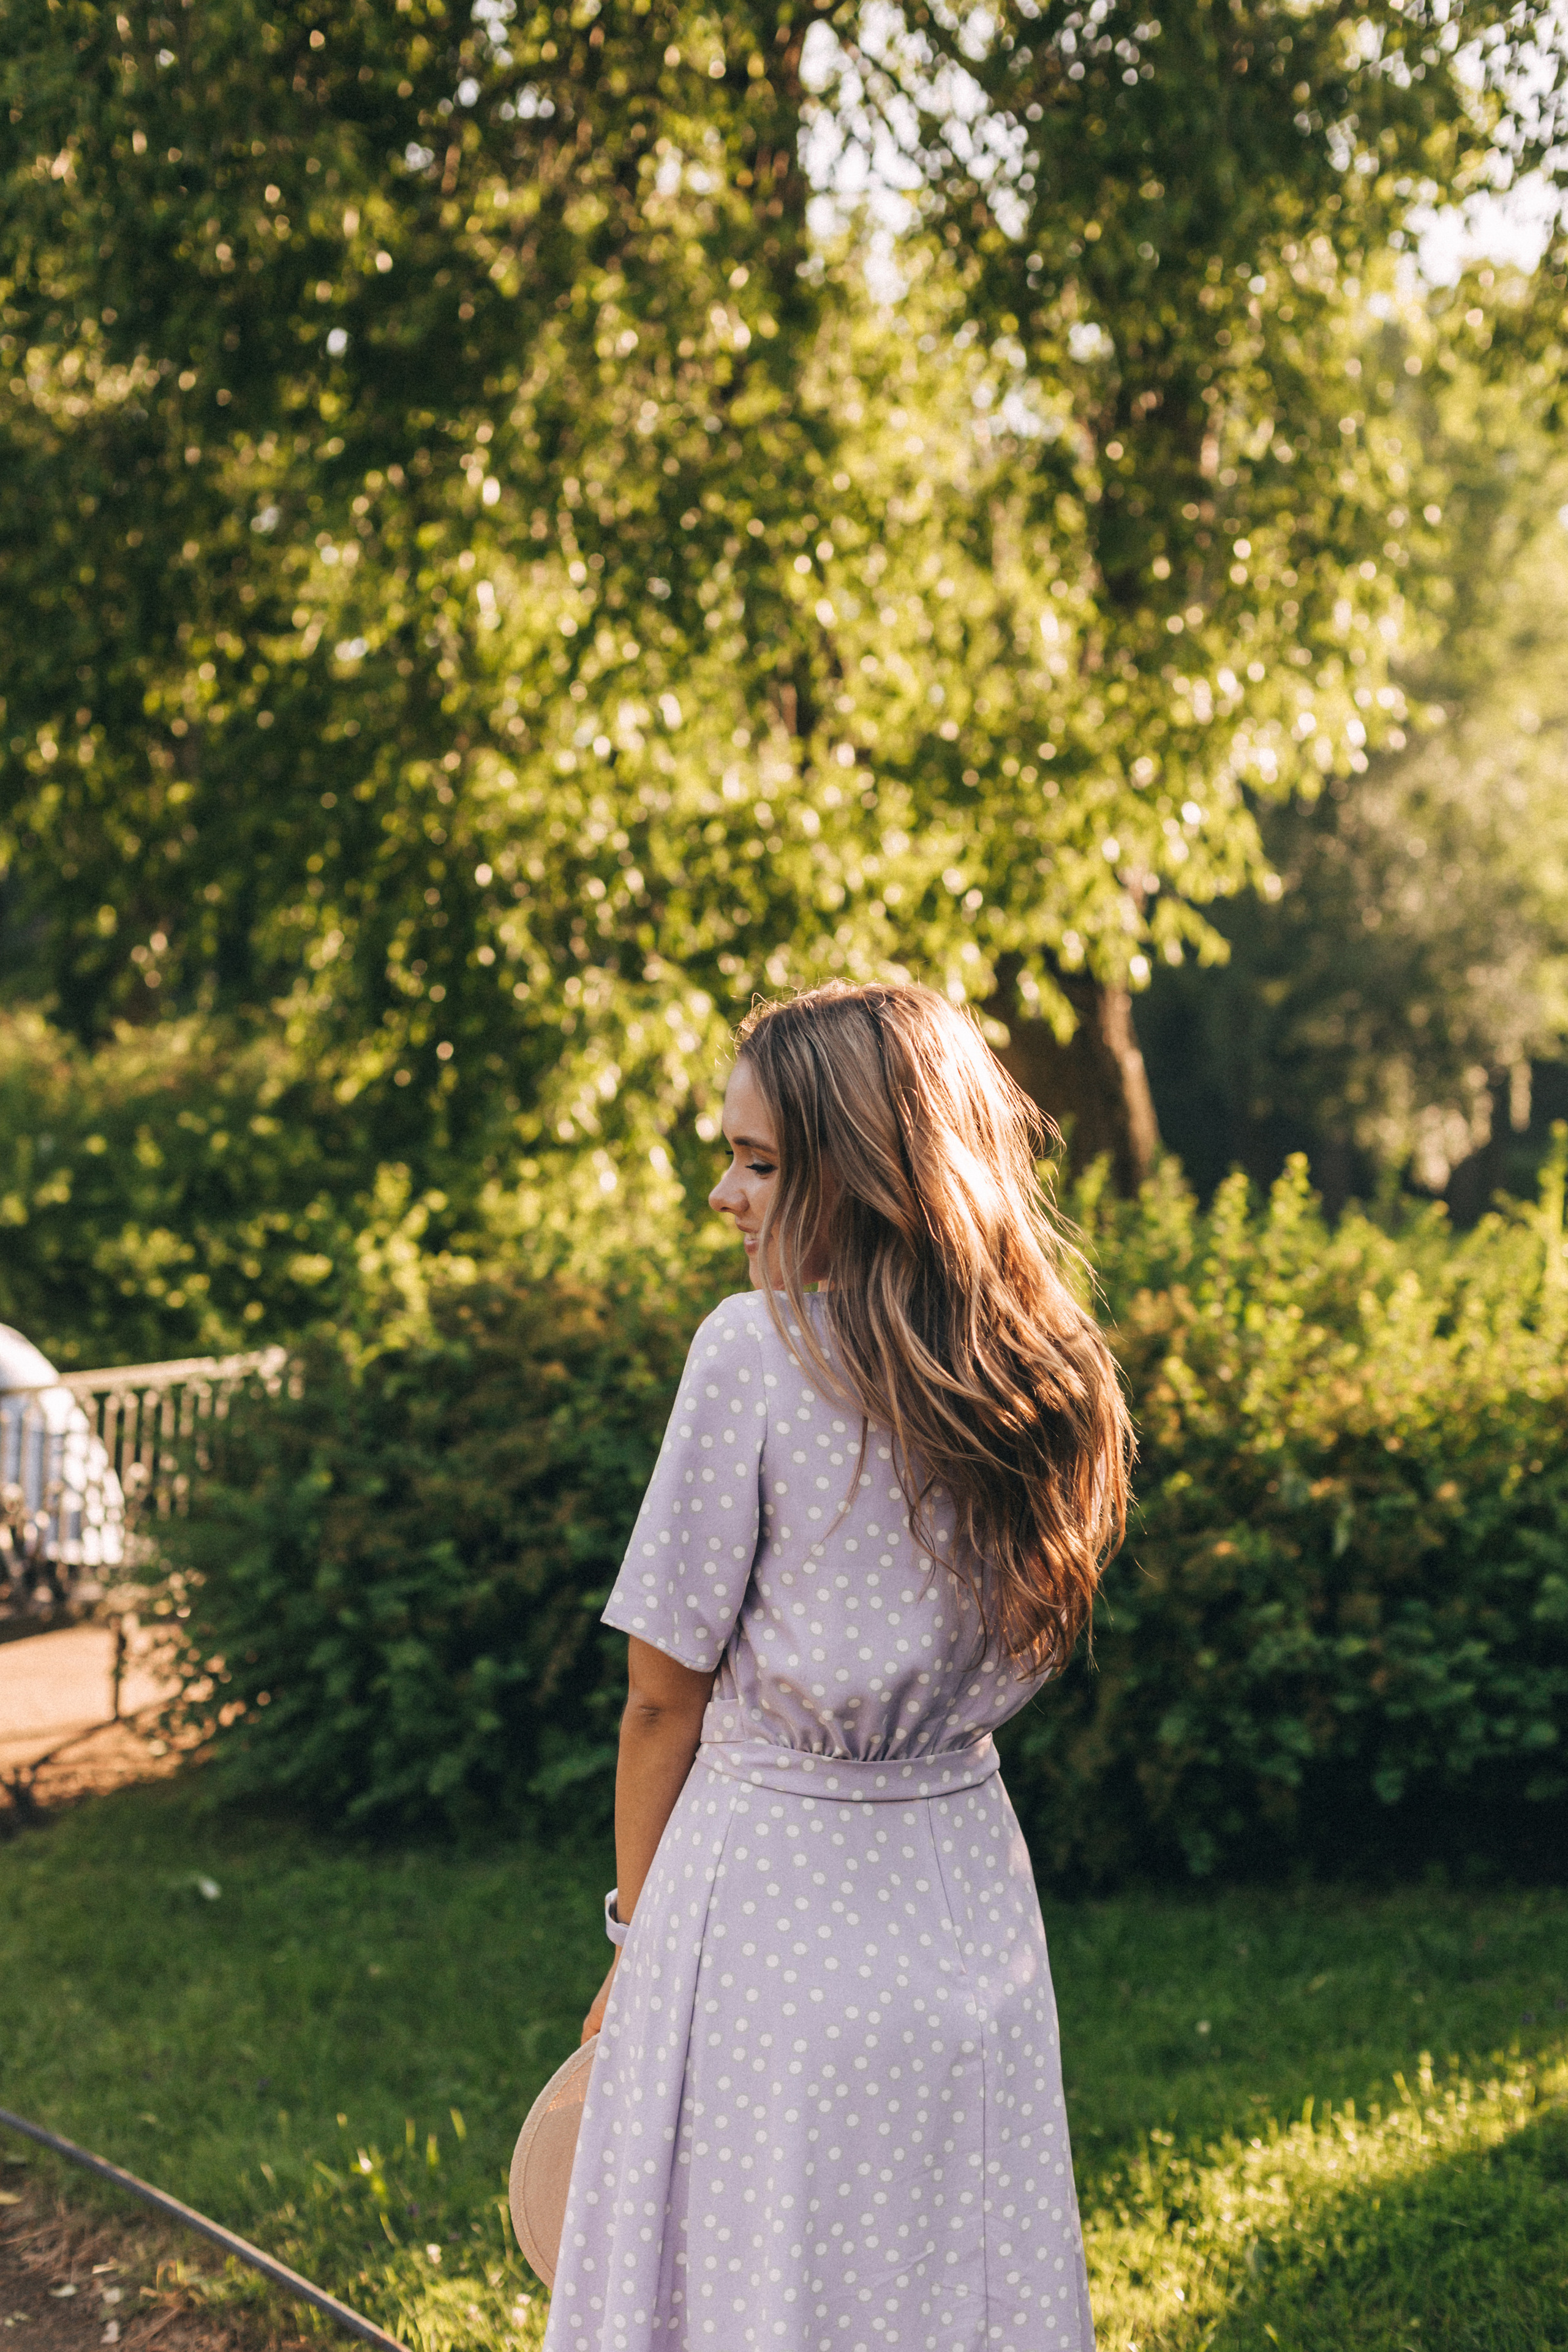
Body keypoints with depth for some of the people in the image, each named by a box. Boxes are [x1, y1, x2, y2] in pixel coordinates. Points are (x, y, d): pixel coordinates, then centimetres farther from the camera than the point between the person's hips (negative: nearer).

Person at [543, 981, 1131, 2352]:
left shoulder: (758, 1351, -15)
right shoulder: (1044, 1373, 3)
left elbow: (666, 1695, -10)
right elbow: (980, 1650, 10)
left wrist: (637, 1934, 3)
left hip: (772, 1894, -6)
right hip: (970, 1890, 6)